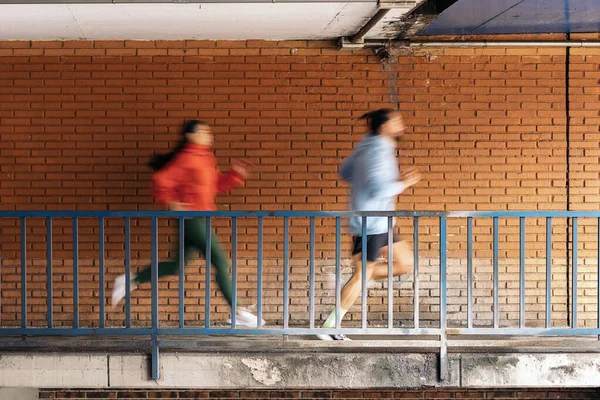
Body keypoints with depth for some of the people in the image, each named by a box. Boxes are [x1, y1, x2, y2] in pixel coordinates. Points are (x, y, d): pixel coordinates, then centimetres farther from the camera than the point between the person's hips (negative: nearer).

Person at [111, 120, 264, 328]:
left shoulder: (207, 159, 16)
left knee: (178, 265, 14)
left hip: (198, 221, 10)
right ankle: (237, 313, -3)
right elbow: (161, 180, -16)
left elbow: (217, 185, 21)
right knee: (220, 262, -8)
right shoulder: (186, 159, -13)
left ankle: (131, 281, 21)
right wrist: (171, 203, -17)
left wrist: (234, 174, 7)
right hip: (191, 218, -10)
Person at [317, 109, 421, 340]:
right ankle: (329, 327, 2)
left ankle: (352, 283, 13)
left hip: (379, 223, 10)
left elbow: (345, 172, 21)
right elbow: (378, 190, -27)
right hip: (370, 223, -10)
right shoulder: (378, 151, -19)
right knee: (362, 275, -3)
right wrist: (403, 184, -13)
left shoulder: (366, 147, 11)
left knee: (405, 263, 12)